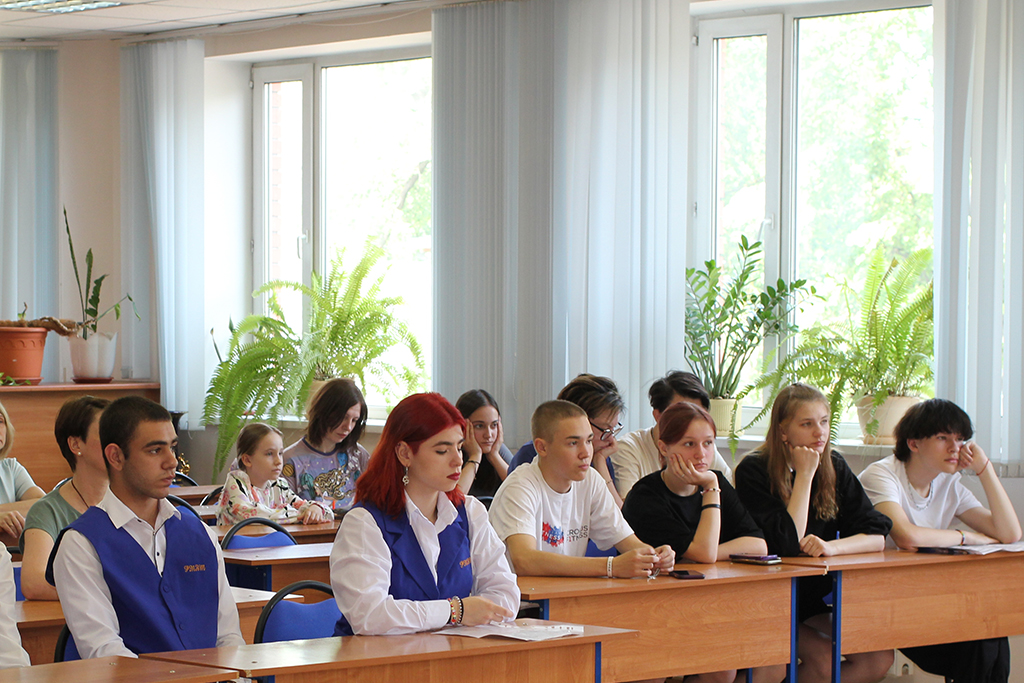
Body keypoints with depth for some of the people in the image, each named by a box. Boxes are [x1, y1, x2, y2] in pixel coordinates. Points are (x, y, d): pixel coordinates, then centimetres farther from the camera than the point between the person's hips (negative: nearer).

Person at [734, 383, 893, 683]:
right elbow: (787, 543, -19)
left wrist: (831, 546, -20)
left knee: (879, 658, -14)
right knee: (824, 659, -27)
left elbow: (877, 536, 0)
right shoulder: (753, 471, -10)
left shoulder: (834, 467, 6)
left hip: (817, 597, 6)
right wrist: (804, 476, -16)